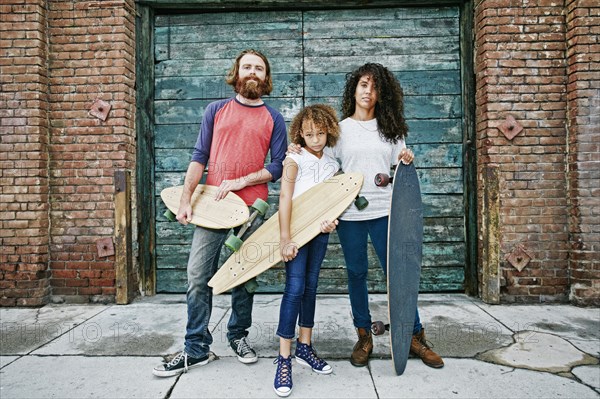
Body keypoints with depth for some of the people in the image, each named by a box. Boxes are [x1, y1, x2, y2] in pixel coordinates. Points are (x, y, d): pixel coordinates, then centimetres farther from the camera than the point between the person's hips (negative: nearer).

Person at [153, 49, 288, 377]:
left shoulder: (273, 119, 8)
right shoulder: (216, 110, 10)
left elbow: (278, 167, 2)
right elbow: (199, 157, 5)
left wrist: (241, 182, -11)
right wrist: (185, 199, -5)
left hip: (252, 208, 0)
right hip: (211, 206, 1)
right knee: (198, 278, -1)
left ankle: (238, 336, 29)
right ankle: (196, 349, 11)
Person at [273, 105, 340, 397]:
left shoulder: (332, 165, 10)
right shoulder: (295, 159, -6)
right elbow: (285, 197, -15)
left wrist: (331, 219, -11)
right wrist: (285, 239, -23)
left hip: (319, 230, 5)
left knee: (310, 287, 11)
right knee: (295, 288, -10)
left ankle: (305, 347, 23)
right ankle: (284, 360, -4)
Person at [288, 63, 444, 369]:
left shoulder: (390, 128, 10)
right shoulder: (341, 128, 6)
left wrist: (406, 162, -7)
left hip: (384, 210, 1)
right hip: (350, 213, 0)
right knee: (356, 273, 8)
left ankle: (416, 336, 18)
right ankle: (364, 336, 23)